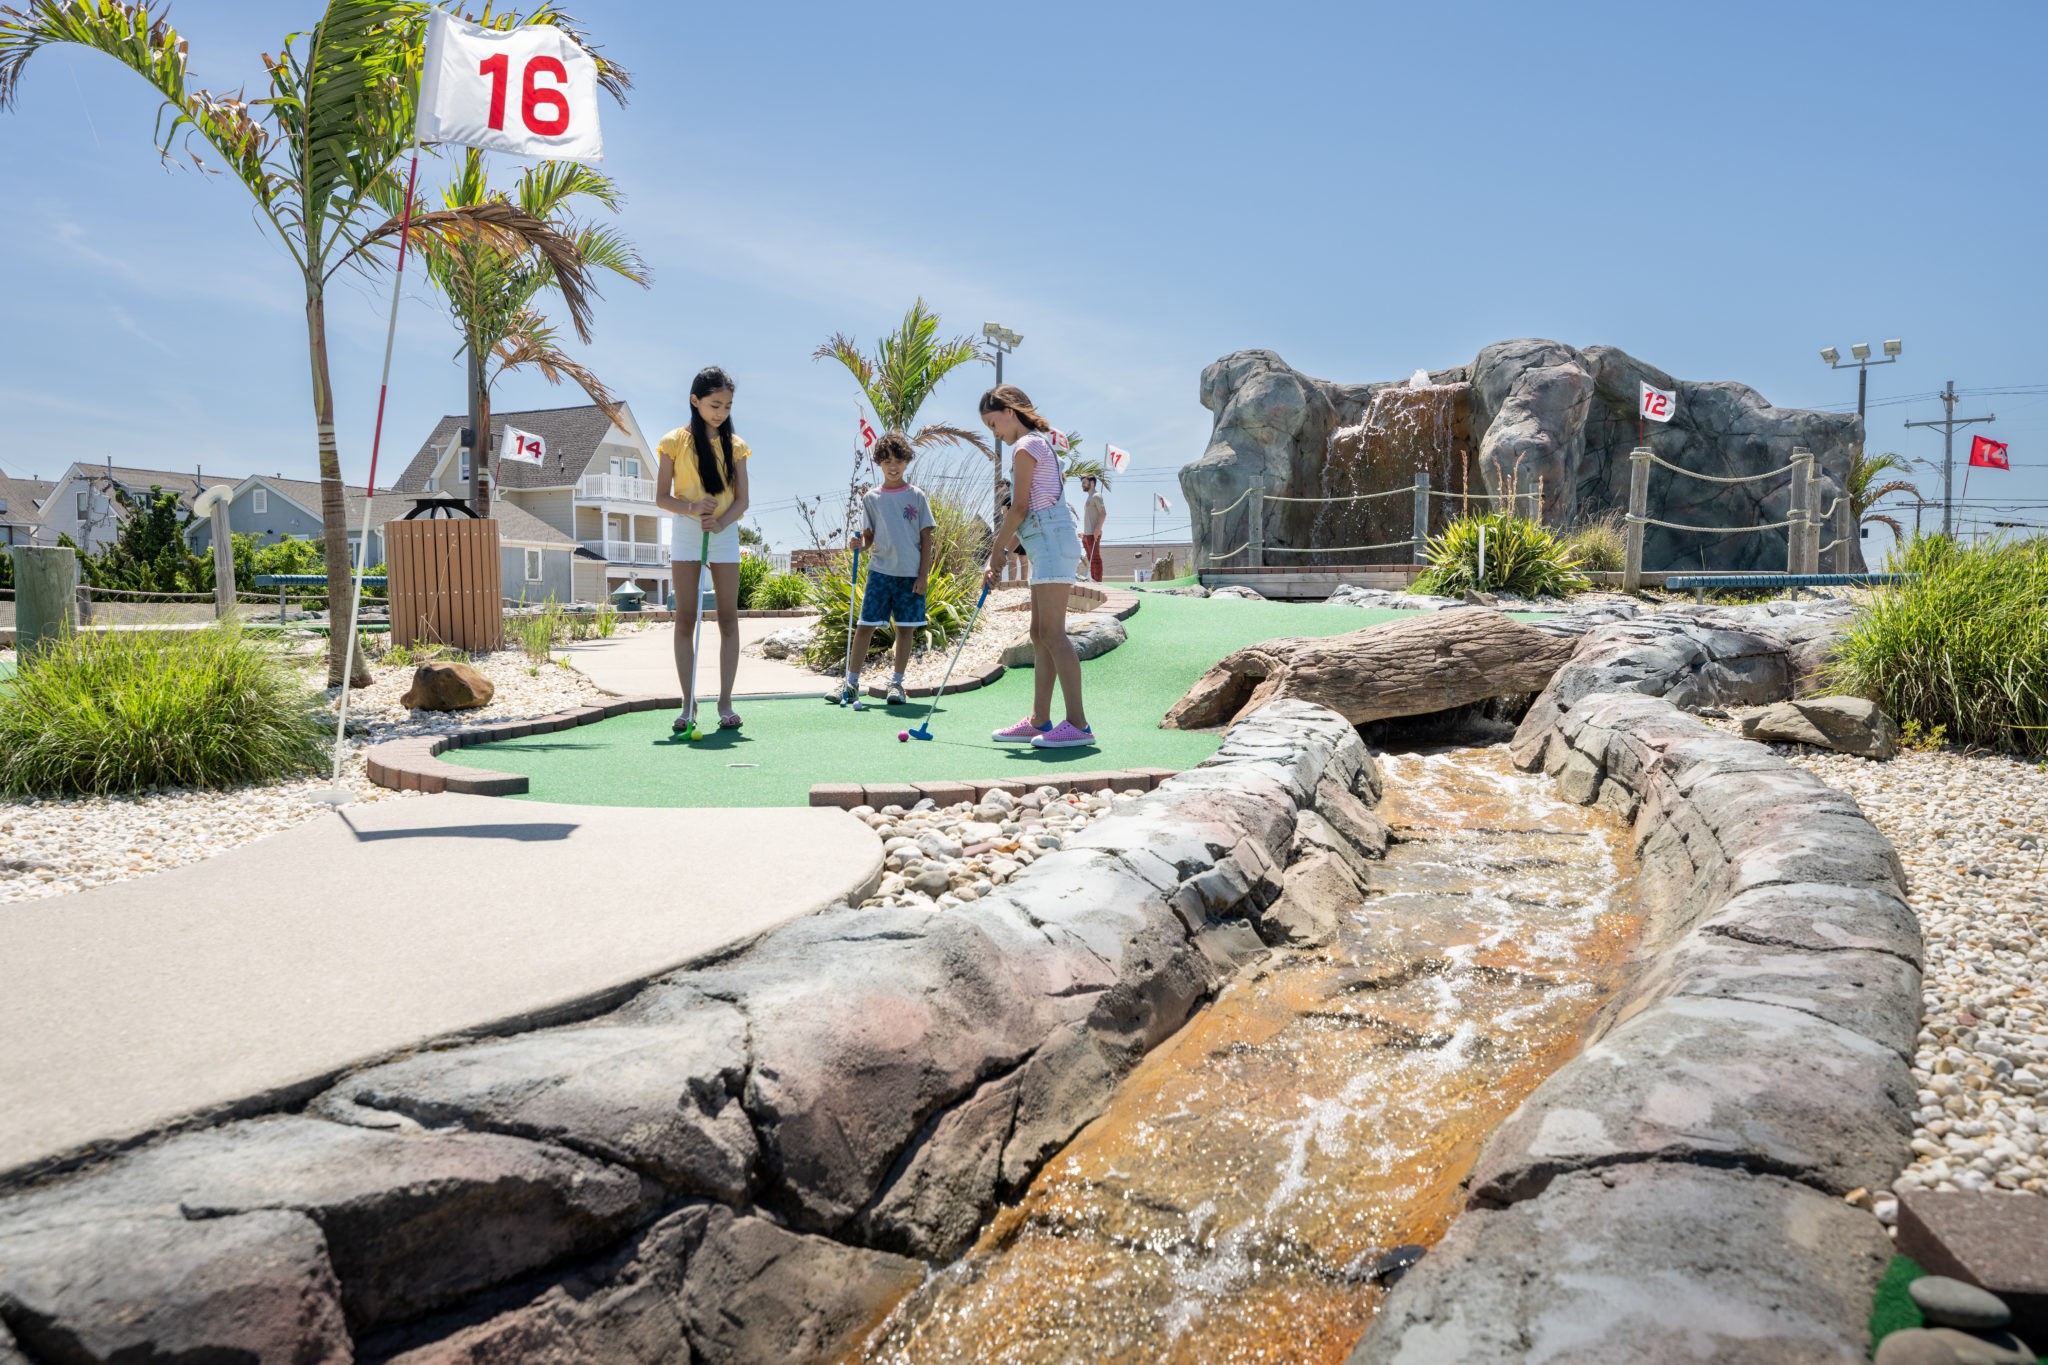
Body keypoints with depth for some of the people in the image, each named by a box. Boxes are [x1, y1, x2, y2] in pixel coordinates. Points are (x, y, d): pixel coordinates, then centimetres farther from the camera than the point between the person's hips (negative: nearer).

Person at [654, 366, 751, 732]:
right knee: (685, 618, -2)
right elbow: (661, 497, 0)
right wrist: (691, 508, -19)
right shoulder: (676, 442, 0)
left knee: (729, 617, -1)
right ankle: (689, 703, 0)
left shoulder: (735, 445, 6)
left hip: (725, 532, 2)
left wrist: (720, 522, -17)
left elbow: (742, 500, 2)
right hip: (686, 533, -2)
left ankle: (725, 702, 2)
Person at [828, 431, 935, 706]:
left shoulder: (917, 496, 3)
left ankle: (897, 682, 15)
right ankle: (851, 681, 6)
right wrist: (861, 544, -14)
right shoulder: (871, 498, 7)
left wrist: (923, 574, -3)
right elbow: (869, 536, 10)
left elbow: (926, 538, 3)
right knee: (865, 625, -2)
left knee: (906, 627, 4)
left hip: (910, 573, -1)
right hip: (880, 570, 1)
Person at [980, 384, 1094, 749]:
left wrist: (996, 552, -3)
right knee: (1040, 635, 9)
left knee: (1052, 633, -13)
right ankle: (1039, 721, 11)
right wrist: (1004, 552, 16)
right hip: (1048, 544, 10)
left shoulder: (1024, 448, -8)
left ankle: (1078, 724, -15)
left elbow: (1020, 507, -11)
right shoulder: (1039, 443, 22)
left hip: (1051, 541, -10)